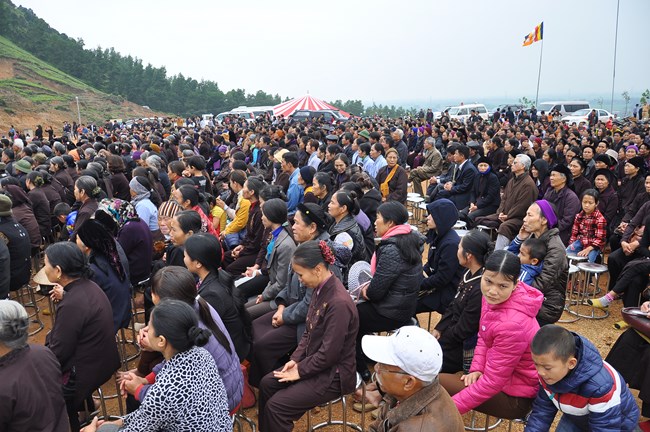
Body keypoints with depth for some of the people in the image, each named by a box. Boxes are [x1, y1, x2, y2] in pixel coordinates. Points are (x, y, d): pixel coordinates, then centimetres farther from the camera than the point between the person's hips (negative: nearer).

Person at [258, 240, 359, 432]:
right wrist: (296, 359, 0)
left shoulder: (339, 303, -30)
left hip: (334, 373, -9)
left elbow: (329, 354, -25)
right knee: (267, 384, 10)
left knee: (276, 406, -12)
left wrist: (300, 370, -13)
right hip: (314, 362, 9)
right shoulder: (321, 289, -3)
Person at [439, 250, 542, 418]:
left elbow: (492, 382, -27)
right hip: (498, 373, 8)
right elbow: (483, 337, 8)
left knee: (437, 383, -11)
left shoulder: (512, 324, -34)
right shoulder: (493, 297, -10)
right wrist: (477, 369, -5)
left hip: (515, 397, -8)